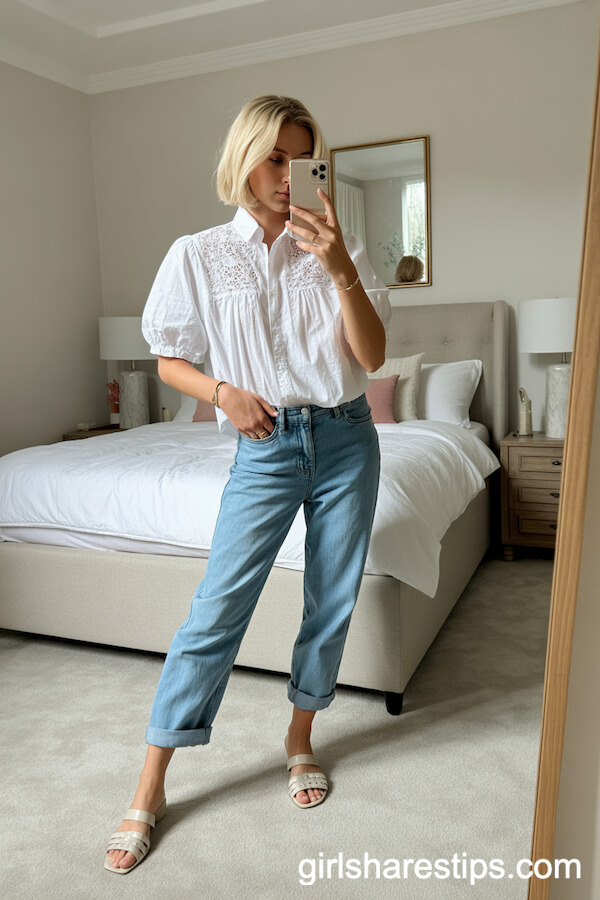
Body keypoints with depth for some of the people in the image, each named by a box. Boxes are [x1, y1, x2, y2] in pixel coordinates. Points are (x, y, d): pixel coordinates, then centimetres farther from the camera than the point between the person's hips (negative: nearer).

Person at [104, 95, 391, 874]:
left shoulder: (337, 248, 3)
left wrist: (342, 271, -16)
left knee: (332, 605, 9)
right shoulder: (199, 256, 0)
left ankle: (300, 737, 33)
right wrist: (223, 391, -13)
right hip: (266, 448, -2)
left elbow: (373, 357, -4)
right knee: (217, 608, -5)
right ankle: (150, 787, 9)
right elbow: (169, 359, 5)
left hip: (346, 439, 3)